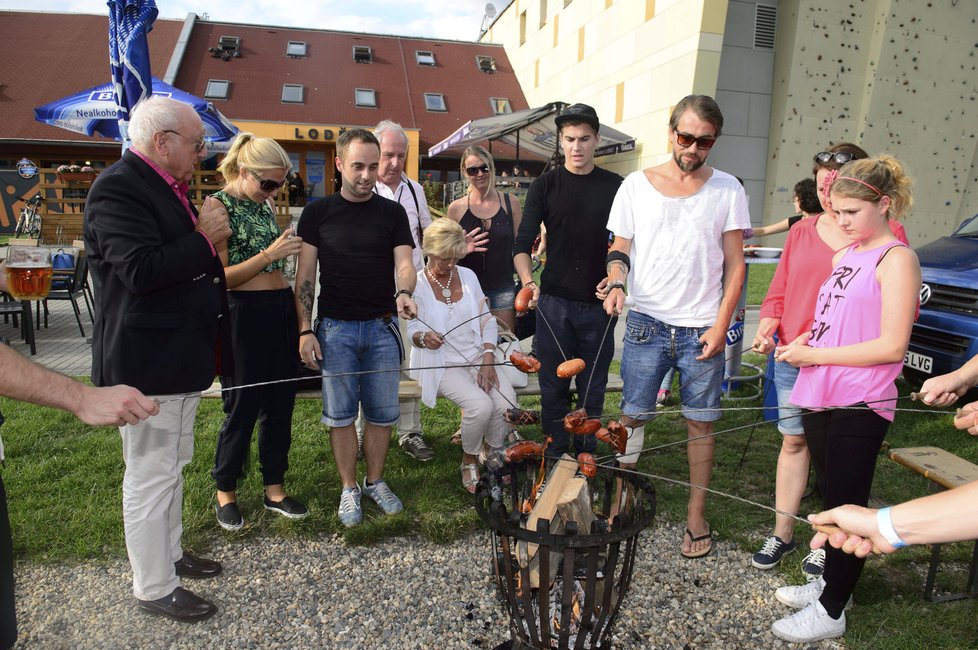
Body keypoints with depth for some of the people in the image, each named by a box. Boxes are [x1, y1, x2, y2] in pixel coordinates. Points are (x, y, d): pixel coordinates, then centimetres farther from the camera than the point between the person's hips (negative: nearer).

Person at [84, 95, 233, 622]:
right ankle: (154, 588, 20)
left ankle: (169, 555, 39)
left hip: (180, 358, 10)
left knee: (172, 466, 21)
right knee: (150, 475, 3)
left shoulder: (165, 186, 14)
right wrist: (205, 238, -19)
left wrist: (210, 234, 8)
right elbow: (140, 270, -28)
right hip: (147, 364, -10)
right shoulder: (118, 188, -17)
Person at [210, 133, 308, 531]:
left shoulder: (265, 204, 13)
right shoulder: (219, 205, -9)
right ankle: (225, 491, 27)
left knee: (280, 402, 12)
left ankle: (274, 488, 27)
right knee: (242, 407, 5)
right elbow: (219, 277, -14)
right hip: (243, 314, -7)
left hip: (282, 309, 7)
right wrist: (269, 254, -18)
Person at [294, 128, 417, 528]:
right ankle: (349, 489, 22)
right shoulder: (318, 212, 4)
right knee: (341, 413, 6)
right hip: (335, 329, -1)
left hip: (382, 328, 1)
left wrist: (403, 293, -25)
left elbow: (404, 263, -2)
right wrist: (305, 330, -5)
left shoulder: (392, 212, 6)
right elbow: (305, 276, 3)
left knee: (382, 412, 8)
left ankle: (375, 481, 27)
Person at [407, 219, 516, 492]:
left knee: (507, 402, -21)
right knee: (481, 405, -28)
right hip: (442, 364, -4)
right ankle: (469, 462, 2)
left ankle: (492, 457, 8)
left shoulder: (468, 275, 9)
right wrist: (424, 338, -28)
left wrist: (488, 360, -6)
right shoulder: (417, 285, -3)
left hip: (478, 357, 4)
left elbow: (487, 320, 7)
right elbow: (413, 331, -2)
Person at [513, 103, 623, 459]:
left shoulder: (616, 186, 6)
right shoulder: (546, 185, 3)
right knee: (553, 386, 6)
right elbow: (522, 243, -4)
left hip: (600, 303, 1)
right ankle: (555, 460, 20)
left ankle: (586, 459, 25)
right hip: (554, 302, -1)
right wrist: (528, 282, -22)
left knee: (593, 388, 9)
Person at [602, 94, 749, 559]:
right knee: (631, 417, 3)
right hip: (646, 322, 0)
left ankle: (696, 515, 23)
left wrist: (720, 325, -5)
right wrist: (616, 280, -14)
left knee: (700, 422, 8)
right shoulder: (636, 185, 5)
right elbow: (620, 248, 8)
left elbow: (735, 265, 4)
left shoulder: (727, 190, 4)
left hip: (702, 328, 0)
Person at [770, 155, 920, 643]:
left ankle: (831, 611, 17)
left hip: (859, 407, -7)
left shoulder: (896, 259, -10)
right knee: (829, 497, 18)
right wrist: (802, 344, 3)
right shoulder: (843, 256, 14)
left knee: (847, 506, 3)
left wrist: (815, 355, -15)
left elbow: (891, 346, -18)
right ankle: (829, 581, 35)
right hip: (820, 398, 8)